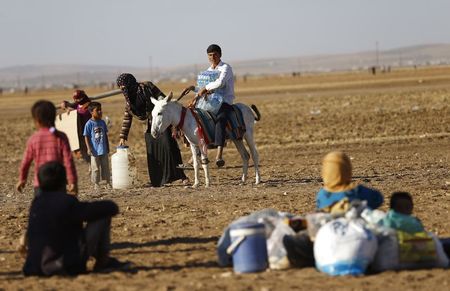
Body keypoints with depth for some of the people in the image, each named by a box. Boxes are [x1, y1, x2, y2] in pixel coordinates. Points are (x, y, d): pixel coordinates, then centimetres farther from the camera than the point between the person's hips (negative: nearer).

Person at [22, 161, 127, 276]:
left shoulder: (36, 203, 6)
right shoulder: (68, 202, -15)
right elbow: (111, 207, -10)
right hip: (70, 267, -7)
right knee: (103, 216, 0)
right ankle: (103, 263, 10)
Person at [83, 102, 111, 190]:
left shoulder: (102, 122, 6)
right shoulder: (89, 124, -9)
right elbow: (86, 137, -8)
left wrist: (108, 147, 15)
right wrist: (89, 148, -14)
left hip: (103, 149, 5)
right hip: (95, 150, -5)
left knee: (105, 166, 10)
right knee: (95, 168, 2)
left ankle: (108, 182, 18)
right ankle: (96, 183, 10)